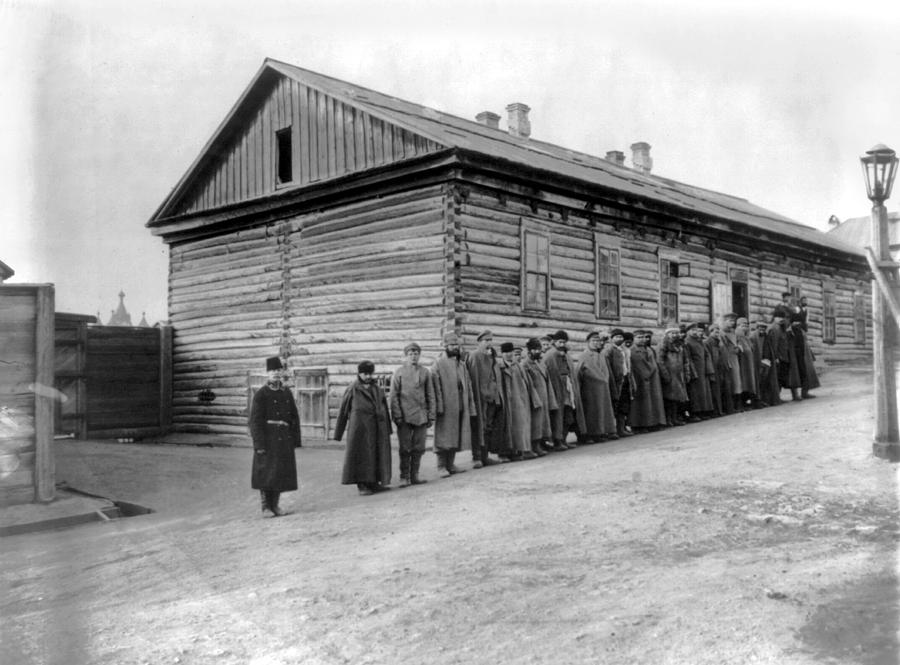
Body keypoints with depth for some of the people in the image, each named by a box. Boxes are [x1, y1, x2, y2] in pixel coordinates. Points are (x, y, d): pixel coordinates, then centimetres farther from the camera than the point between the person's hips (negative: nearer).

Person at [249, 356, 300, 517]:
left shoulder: (287, 392, 9)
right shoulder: (260, 394, -5)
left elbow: (294, 417, 11)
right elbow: (255, 421, -9)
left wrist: (295, 439, 5)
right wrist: (259, 444, -15)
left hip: (284, 439, 5)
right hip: (267, 439, -5)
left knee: (281, 472, 7)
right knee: (265, 473, -1)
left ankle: (275, 505, 19)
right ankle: (266, 507, 9)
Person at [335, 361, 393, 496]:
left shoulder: (378, 390, 13)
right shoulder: (352, 390, 1)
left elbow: (385, 409, 15)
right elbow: (343, 411, 3)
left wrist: (387, 429, 10)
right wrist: (338, 433, 2)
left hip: (377, 429, 5)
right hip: (359, 428, -5)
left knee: (377, 454, 6)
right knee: (361, 455, -3)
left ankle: (374, 483, 14)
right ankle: (362, 485, 1)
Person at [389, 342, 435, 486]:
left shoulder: (425, 372, 9)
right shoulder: (399, 372, 3)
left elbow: (430, 396, 11)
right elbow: (394, 395, 1)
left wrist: (431, 416, 6)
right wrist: (397, 415, -7)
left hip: (421, 416, 3)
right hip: (404, 416, -2)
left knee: (419, 448, 4)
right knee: (405, 448, 0)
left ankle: (414, 475, 15)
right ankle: (404, 477, 9)